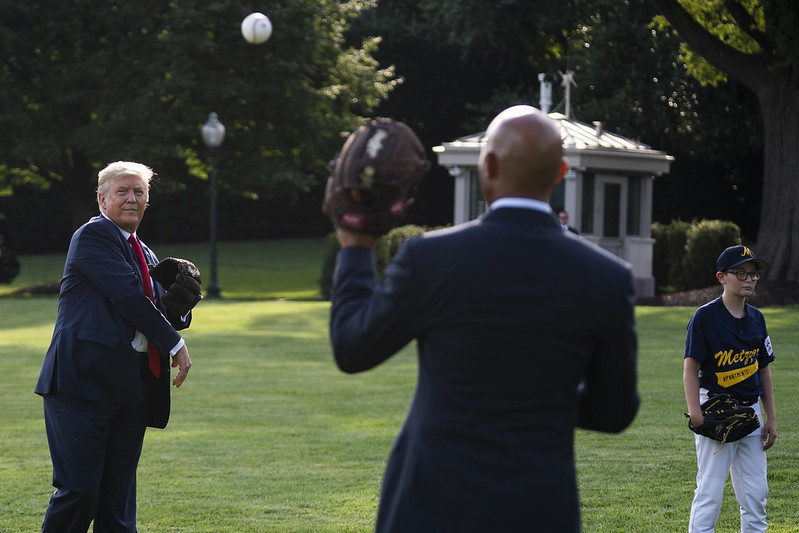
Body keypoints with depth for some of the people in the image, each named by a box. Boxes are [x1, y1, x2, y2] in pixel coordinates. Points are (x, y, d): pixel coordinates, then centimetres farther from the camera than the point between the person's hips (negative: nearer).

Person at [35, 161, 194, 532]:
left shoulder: (144, 254, 23)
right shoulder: (93, 235, -4)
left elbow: (165, 317, 25)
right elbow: (129, 296, -14)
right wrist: (175, 344, -8)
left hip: (131, 387, 8)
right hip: (85, 380, -8)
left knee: (119, 501, 6)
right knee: (79, 490, -9)